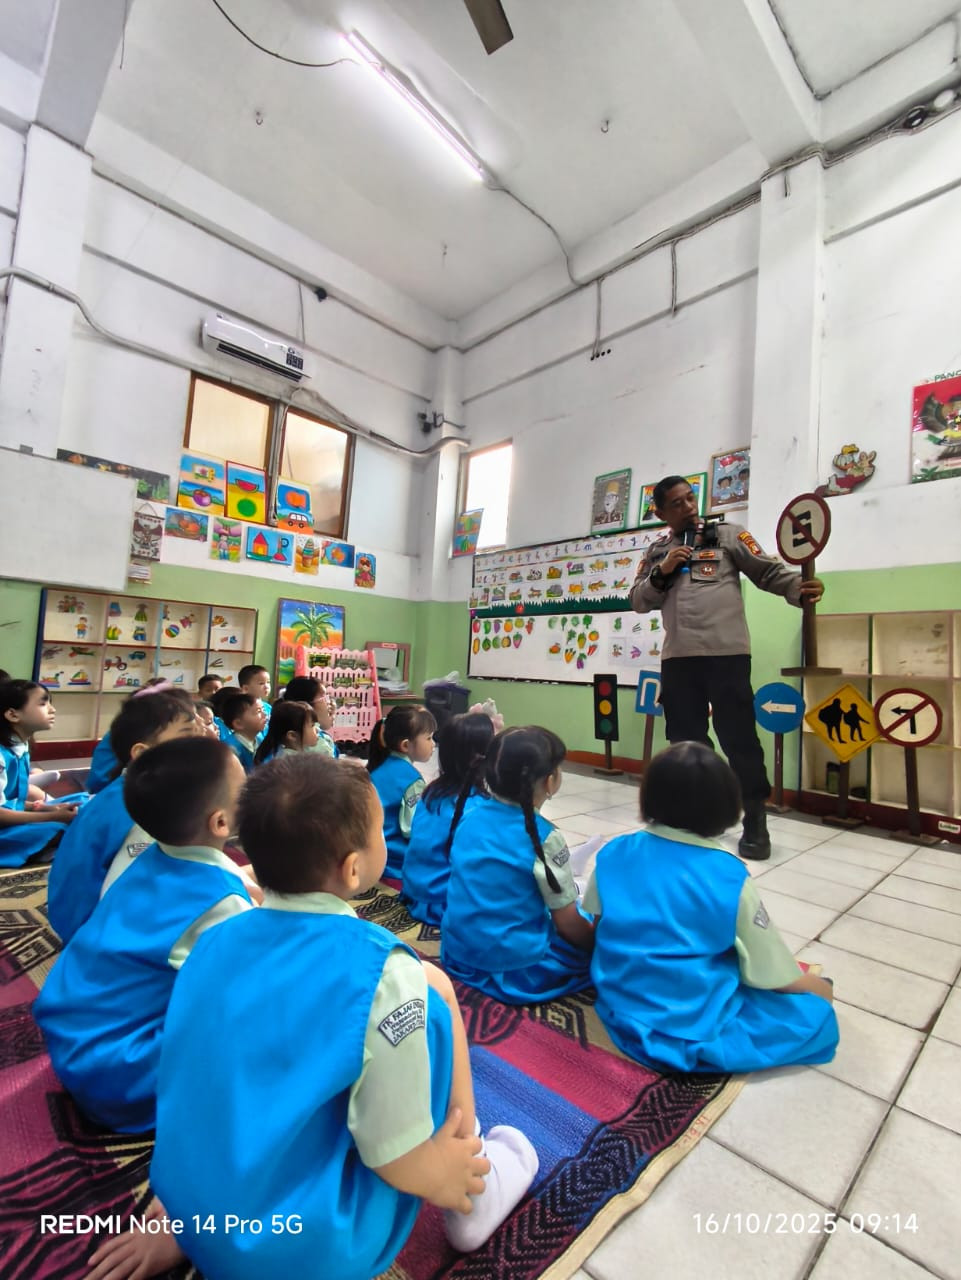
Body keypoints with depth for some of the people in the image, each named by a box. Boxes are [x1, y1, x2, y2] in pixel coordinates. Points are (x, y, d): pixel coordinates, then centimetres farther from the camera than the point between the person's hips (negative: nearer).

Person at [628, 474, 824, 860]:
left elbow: (768, 570, -1)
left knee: (739, 738, 1)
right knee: (685, 740, 13)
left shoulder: (728, 535, 6)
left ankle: (755, 823, 17)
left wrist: (799, 589, -20)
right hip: (677, 658, 4)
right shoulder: (656, 551, 15)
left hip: (726, 653, -3)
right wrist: (661, 574, -5)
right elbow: (637, 602, 11)